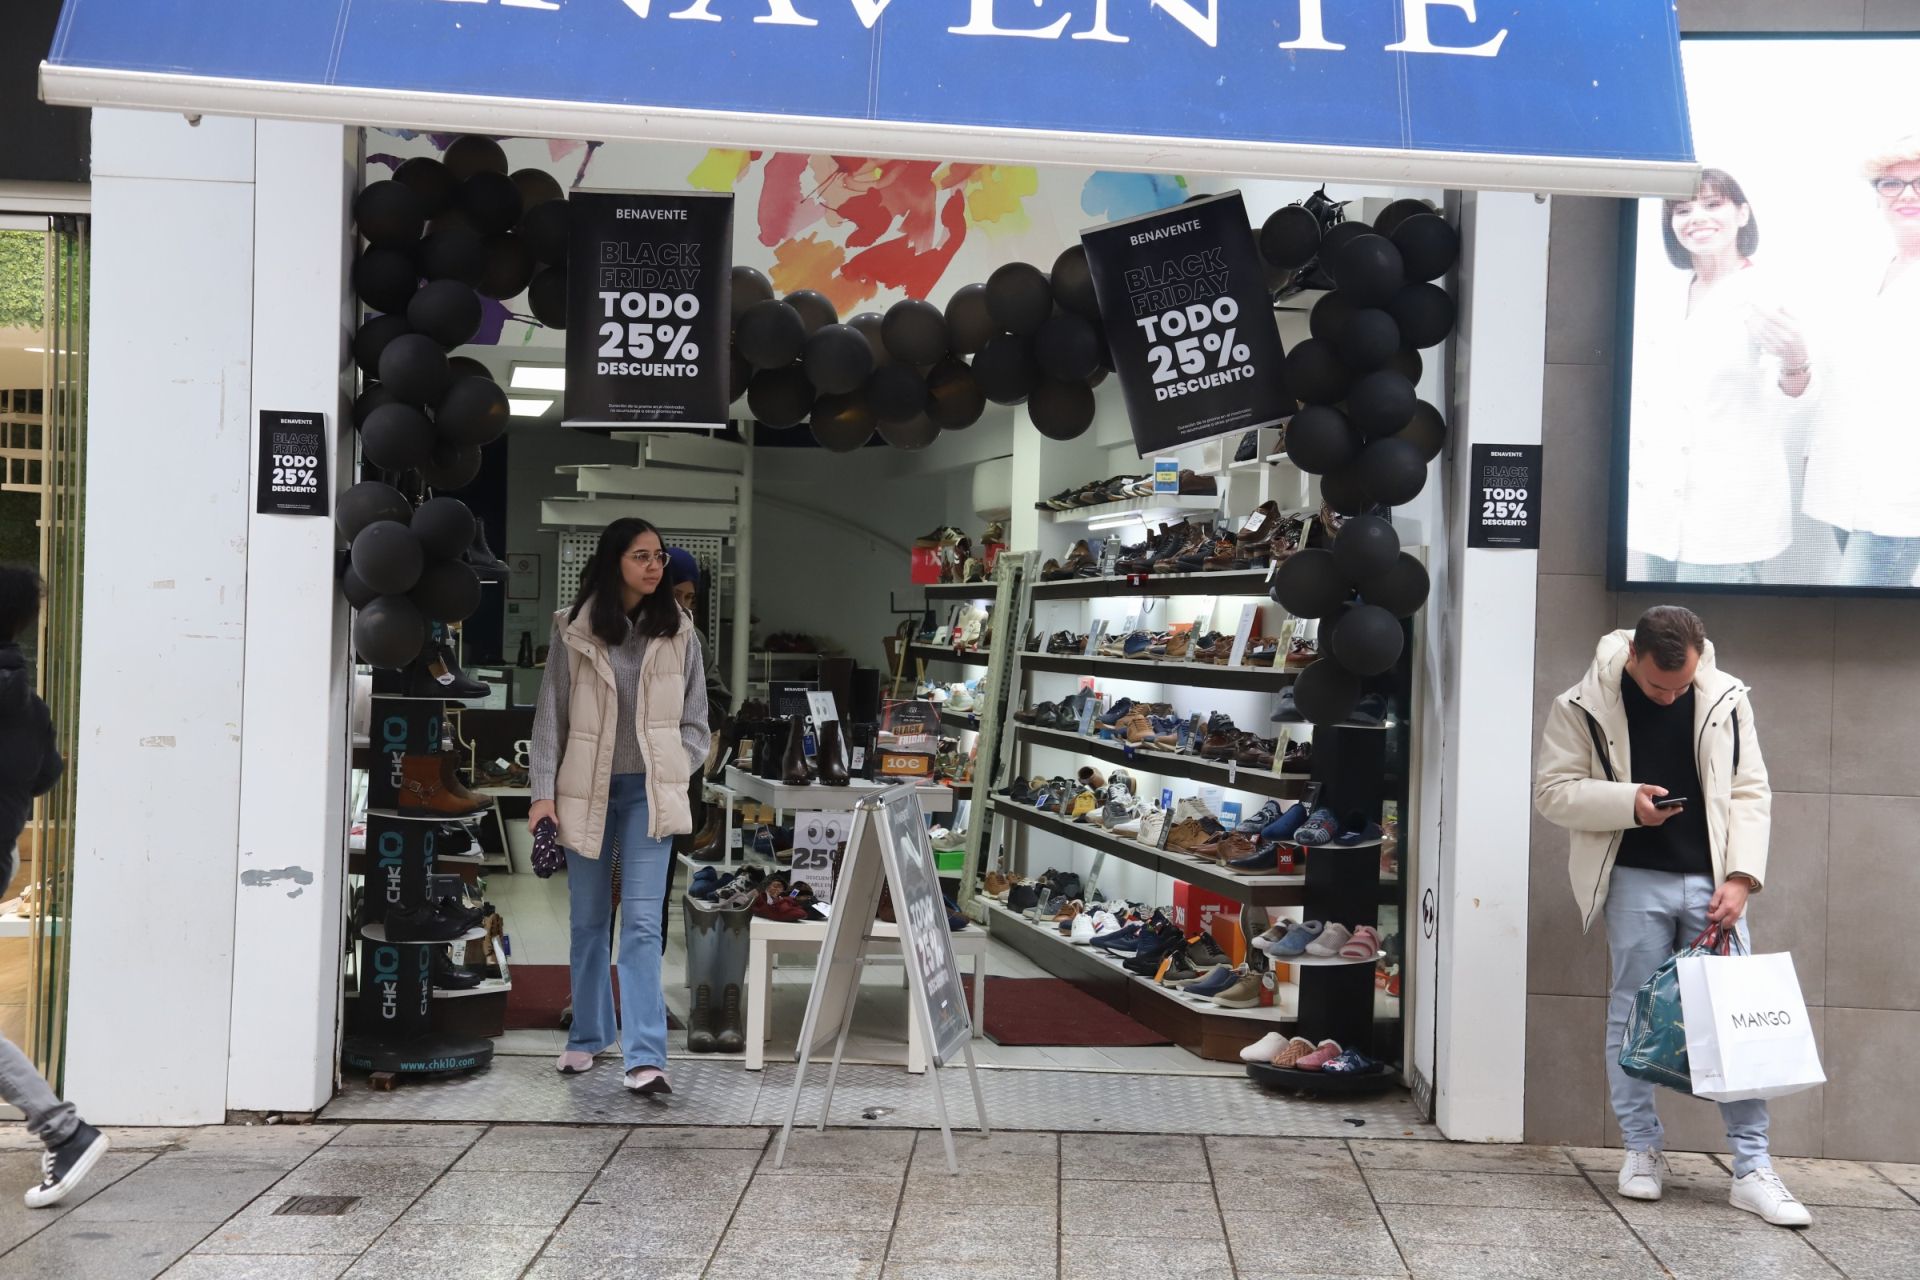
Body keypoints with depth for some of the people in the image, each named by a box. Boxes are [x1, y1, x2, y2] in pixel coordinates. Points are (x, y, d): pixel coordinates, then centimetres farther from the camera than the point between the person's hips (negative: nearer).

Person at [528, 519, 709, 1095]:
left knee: (642, 922, -9)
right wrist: (543, 792, -6)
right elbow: (550, 715, 0)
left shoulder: (677, 632, 2)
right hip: (586, 789, 1)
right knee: (588, 921, 13)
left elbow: (694, 719, 9)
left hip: (648, 791, -1)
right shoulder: (574, 631, -1)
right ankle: (587, 1036, 30)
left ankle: (645, 1058, -12)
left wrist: (671, 773, -4)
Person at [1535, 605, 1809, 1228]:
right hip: (1634, 880, -2)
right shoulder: (1585, 705, -6)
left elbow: (1749, 793, 2)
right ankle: (1641, 1151, 19)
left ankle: (1752, 1167, 8)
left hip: (1711, 880, 2)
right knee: (1632, 1013, 4)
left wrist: (1740, 877, -9)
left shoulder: (1726, 699, 0)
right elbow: (1552, 790, -3)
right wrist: (1627, 802, -19)